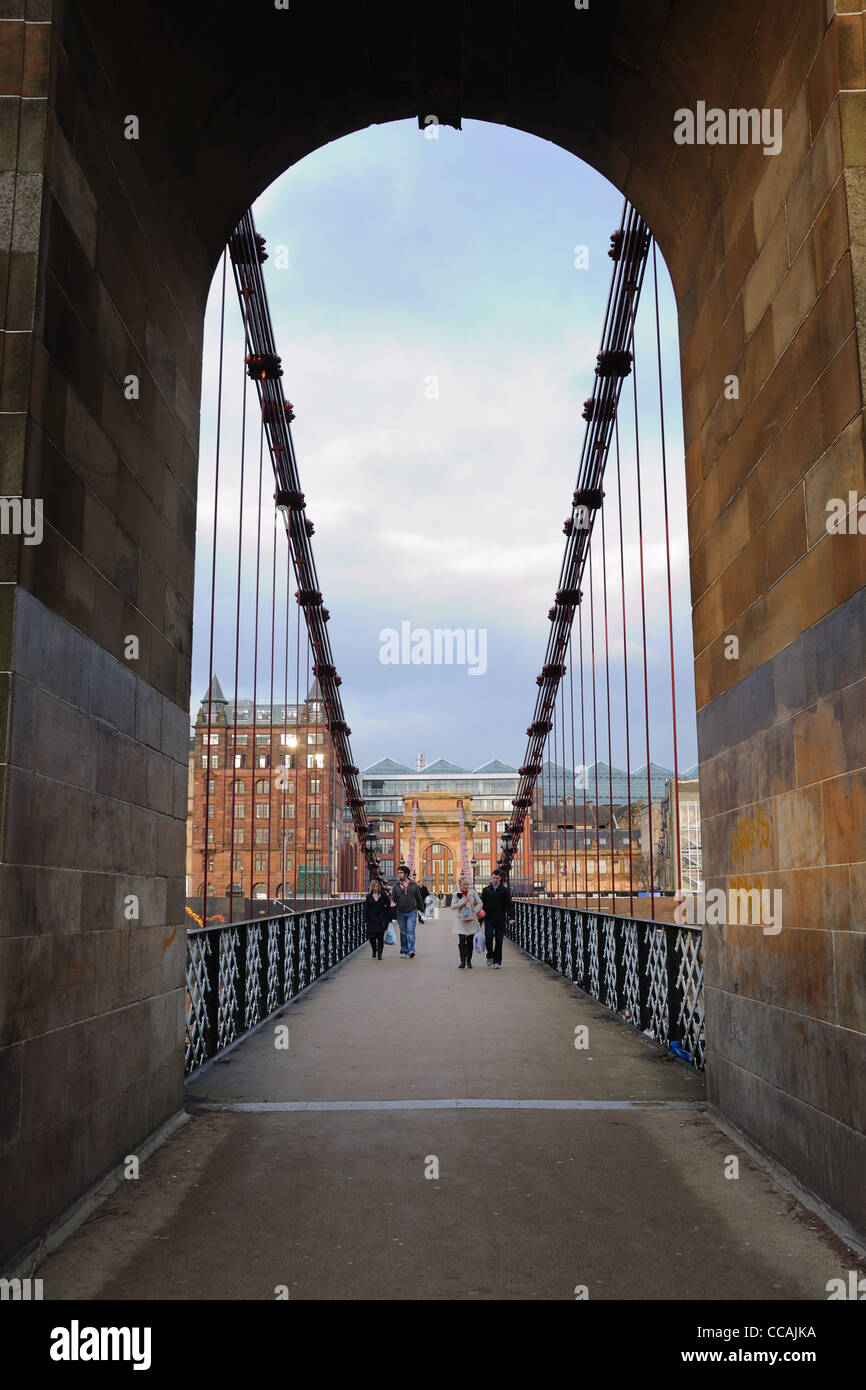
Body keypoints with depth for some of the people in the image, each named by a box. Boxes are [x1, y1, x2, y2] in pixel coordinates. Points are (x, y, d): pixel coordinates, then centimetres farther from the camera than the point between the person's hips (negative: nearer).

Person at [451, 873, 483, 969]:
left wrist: (475, 911, -7)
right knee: (462, 941, -10)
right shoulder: (456, 894, 0)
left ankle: (469, 961, 15)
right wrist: (463, 902, -17)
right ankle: (462, 962, -7)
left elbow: (479, 903, 7)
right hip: (461, 920, -2)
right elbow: (453, 906, -8)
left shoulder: (472, 892, 4)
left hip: (471, 920, 2)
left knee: (470, 941, 6)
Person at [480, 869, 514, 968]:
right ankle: (490, 955, 10)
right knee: (489, 937, -14)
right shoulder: (486, 890, 9)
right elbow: (482, 904, 11)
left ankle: (497, 961, 6)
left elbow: (509, 904, 0)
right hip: (489, 918, 1)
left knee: (499, 940, 0)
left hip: (500, 919, -1)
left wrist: (511, 917, -12)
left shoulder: (505, 890, 4)